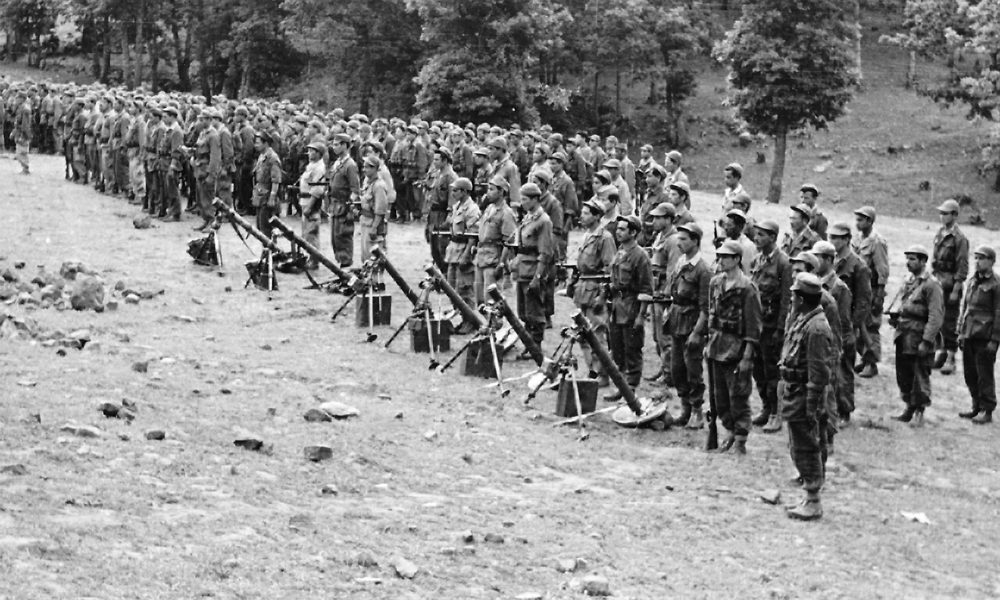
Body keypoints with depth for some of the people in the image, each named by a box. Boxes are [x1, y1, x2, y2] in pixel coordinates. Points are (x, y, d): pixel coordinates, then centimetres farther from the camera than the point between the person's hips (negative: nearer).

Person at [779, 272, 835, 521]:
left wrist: (812, 406, -22)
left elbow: (819, 372, -22)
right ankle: (809, 498, 26)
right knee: (798, 449, 17)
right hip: (793, 396, 10)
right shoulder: (802, 320, 11)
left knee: (806, 449, -2)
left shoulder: (816, 328, -21)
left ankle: (813, 503, 6)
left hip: (802, 398, -10)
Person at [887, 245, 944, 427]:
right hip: (902, 336, 8)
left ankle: (919, 413, 10)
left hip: (918, 338, -8)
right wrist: (893, 315, 7)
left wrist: (926, 341, -21)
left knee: (920, 376, 0)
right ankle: (909, 408, 25)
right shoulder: (908, 282, 14)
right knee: (903, 375, 13)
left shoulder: (931, 285, -11)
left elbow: (935, 317, -16)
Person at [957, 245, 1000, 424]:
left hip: (985, 338, -7)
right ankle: (977, 407, 23)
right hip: (969, 336, 7)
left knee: (984, 375, -2)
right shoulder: (971, 281, 12)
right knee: (970, 374, 11)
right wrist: (961, 331, 15)